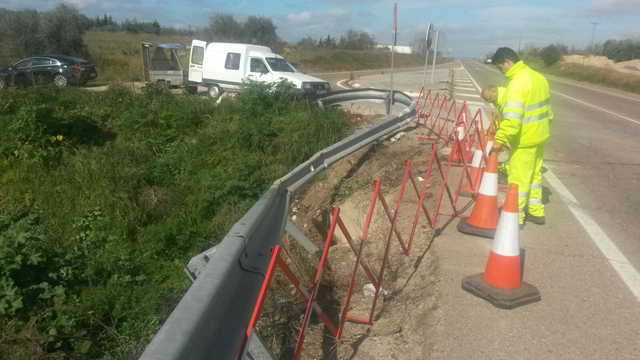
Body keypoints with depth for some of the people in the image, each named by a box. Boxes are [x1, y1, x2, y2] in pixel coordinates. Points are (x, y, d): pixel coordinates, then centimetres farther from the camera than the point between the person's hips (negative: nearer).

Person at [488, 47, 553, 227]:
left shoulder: (517, 83, -22)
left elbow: (512, 118, -31)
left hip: (525, 140, -9)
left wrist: (500, 139, -27)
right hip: (540, 136, 9)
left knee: (518, 179, 2)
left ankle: (516, 218, 12)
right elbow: (547, 107, 17)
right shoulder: (538, 77, 8)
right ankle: (537, 213, 30)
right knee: (534, 175, 19)